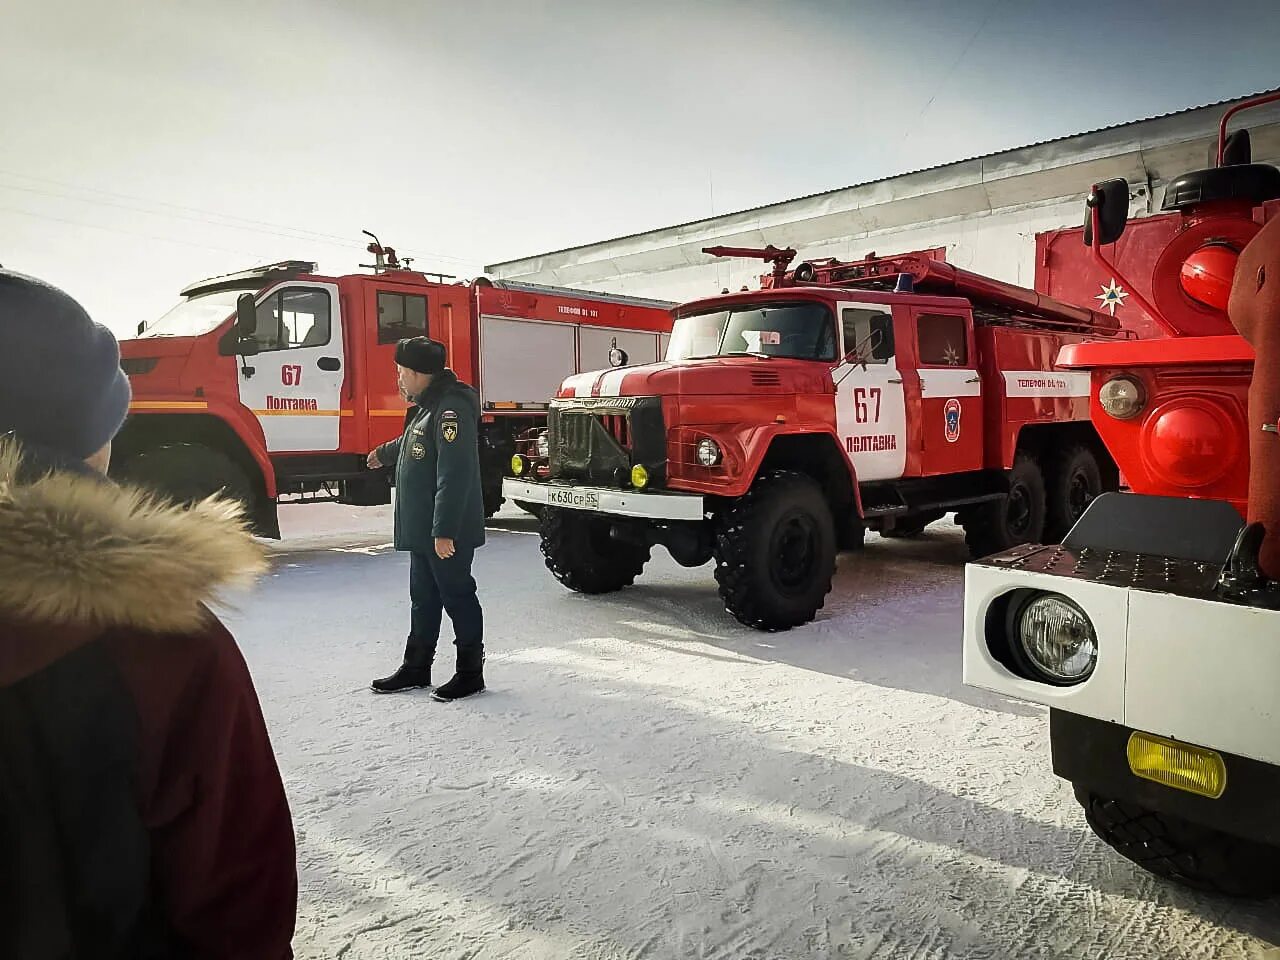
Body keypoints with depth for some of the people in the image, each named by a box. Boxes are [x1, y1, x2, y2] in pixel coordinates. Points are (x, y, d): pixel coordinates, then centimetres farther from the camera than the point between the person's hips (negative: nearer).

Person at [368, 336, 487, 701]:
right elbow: (412, 443, 37)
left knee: (457, 597, 0)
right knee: (423, 599, 17)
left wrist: (444, 531, -29)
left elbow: (454, 475, -27)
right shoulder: (429, 407, 14)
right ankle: (416, 668, 29)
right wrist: (384, 453, 56)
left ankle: (470, 672, 12)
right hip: (422, 531, 11)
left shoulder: (452, 409, -20)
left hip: (446, 534, -11)